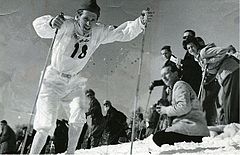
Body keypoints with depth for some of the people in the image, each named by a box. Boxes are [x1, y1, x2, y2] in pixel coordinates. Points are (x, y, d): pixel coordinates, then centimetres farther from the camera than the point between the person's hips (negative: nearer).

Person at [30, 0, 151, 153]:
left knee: (78, 117, -16)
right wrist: (51, 23, -52)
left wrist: (140, 22, -23)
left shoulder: (98, 33, -9)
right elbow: (38, 24, -29)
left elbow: (123, 33, -6)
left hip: (74, 83, 4)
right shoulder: (66, 26, -21)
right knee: (46, 125, -8)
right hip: (54, 80, -4)